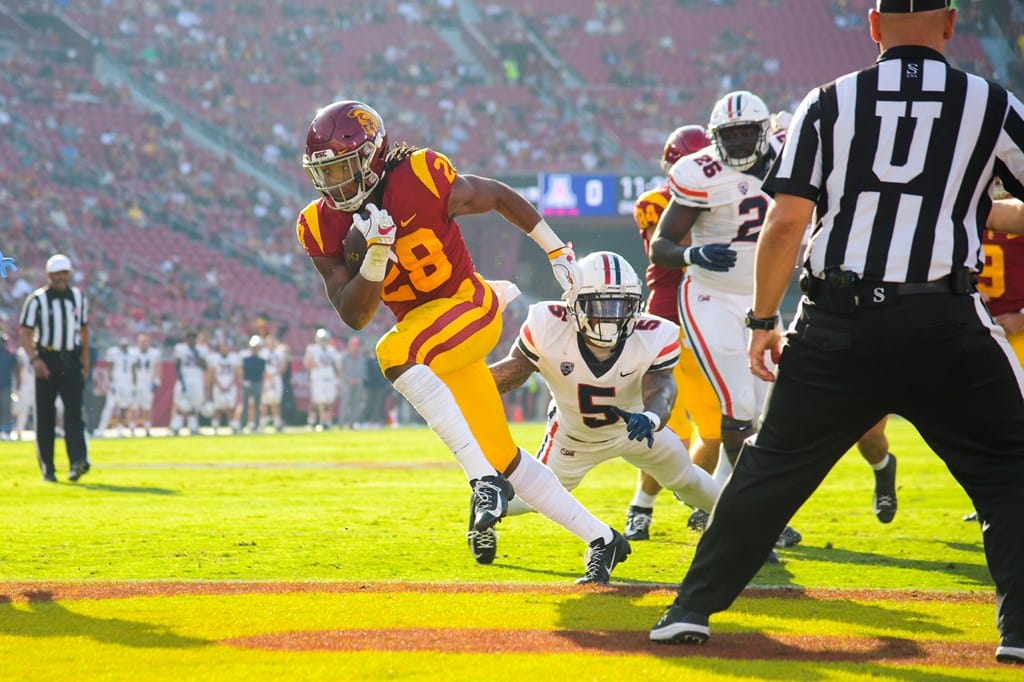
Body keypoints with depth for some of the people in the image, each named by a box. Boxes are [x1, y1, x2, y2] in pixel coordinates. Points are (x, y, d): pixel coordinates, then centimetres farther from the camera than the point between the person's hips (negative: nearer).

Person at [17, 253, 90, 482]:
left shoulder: (79, 298, 9)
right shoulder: (37, 300, -4)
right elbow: (24, 332, -6)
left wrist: (85, 359, 16)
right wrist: (34, 359, -18)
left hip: (71, 361, 2)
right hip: (46, 361, -2)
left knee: (74, 411, -13)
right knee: (45, 416, 2)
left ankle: (78, 461, -24)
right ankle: (47, 468, 9)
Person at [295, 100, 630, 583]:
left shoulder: (420, 181, -22)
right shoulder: (322, 227, -8)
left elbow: (500, 197, -4)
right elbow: (354, 316, -10)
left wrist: (558, 253, 4)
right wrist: (376, 255, -27)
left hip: (471, 307, -6)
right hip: (424, 329, 6)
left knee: (395, 355, -35)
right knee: (507, 462, 9)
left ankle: (484, 478, -33)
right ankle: (601, 540, 25)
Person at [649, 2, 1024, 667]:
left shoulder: (829, 104, 5)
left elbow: (786, 221, 0)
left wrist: (763, 321, 8)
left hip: (838, 327, 2)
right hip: (945, 325, -2)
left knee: (771, 469, 15)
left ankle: (692, 609, 18)